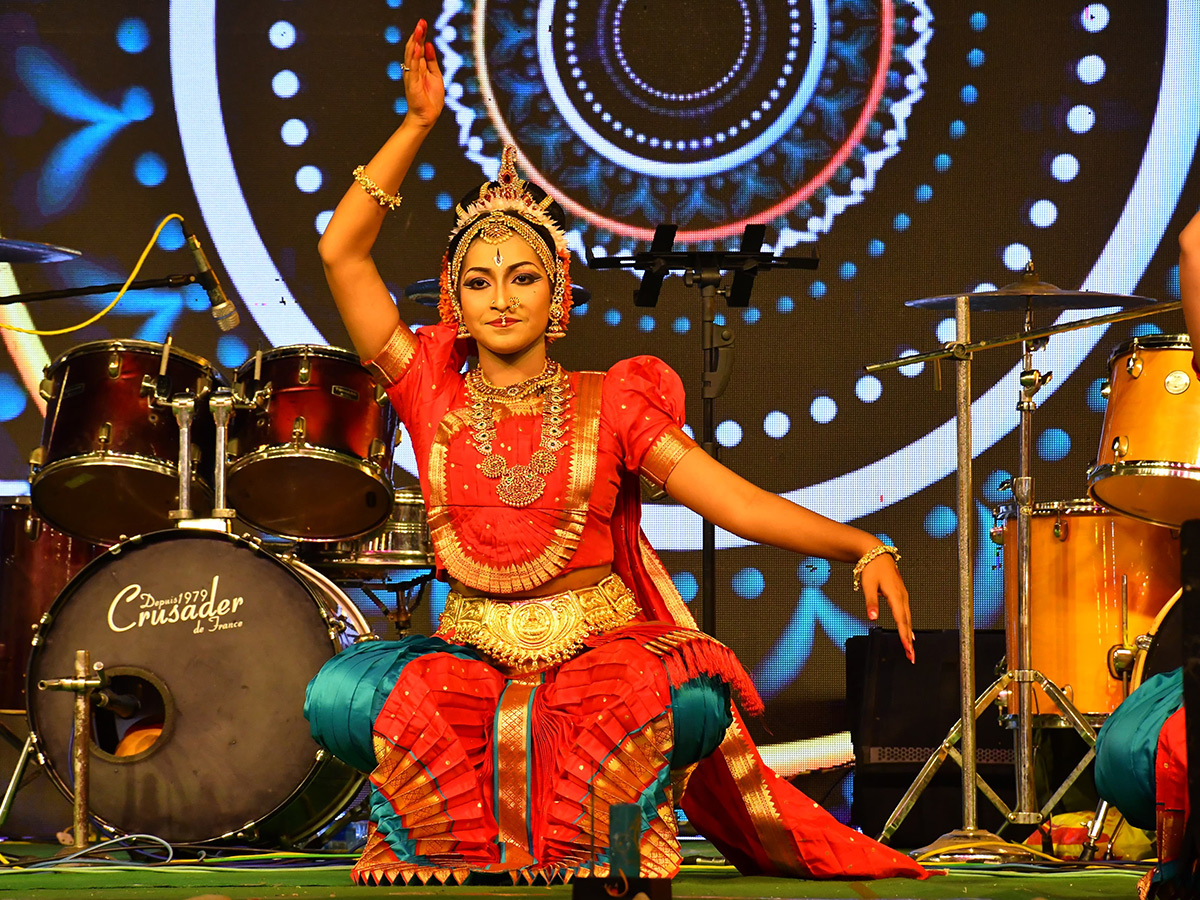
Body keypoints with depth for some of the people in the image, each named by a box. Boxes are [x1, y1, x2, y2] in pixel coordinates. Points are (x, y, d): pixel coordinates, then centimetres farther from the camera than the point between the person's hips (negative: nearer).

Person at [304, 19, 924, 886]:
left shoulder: (609, 406, 3)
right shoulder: (433, 398, 5)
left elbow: (735, 499, -5)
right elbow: (342, 252, -1)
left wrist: (859, 546, -20)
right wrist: (419, 123, -3)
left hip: (603, 645, -1)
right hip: (474, 653, 1)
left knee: (695, 703, -34)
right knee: (343, 697, -29)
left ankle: (582, 862, -12)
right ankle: (472, 856, -8)